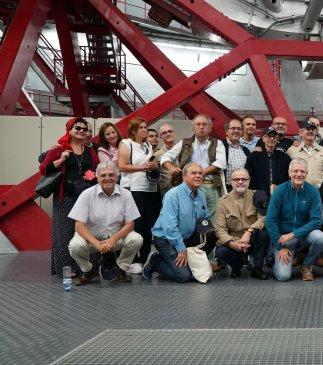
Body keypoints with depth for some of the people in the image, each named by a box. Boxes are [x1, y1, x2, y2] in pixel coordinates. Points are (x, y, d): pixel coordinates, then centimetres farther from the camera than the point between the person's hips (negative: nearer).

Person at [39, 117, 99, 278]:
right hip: (65, 197, -4)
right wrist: (60, 160, -14)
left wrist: (93, 175, -3)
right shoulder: (59, 149, 2)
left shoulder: (90, 152, 15)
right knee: (65, 231, -2)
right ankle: (65, 267, 4)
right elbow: (43, 169, -3)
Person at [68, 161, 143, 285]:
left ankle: (121, 269, 2)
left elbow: (129, 224, -6)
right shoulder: (87, 195, -11)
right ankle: (88, 270, 3)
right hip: (92, 237, -1)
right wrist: (97, 244, -29)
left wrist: (113, 239, -23)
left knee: (136, 239, -25)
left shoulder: (125, 194, -6)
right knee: (75, 246, -31)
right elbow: (79, 225, -16)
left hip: (117, 237, 1)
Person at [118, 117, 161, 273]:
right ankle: (133, 261, -3)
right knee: (136, 225, -8)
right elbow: (122, 166, -9)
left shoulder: (148, 146, 20)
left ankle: (145, 259, 12)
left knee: (149, 225, 4)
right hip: (134, 189, -6)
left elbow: (155, 165, 28)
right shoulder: (126, 144, 1)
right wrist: (142, 167, -12)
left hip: (151, 189, 7)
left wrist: (154, 166, 4)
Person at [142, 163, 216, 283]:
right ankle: (154, 262, 5)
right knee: (184, 276, -20)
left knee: (212, 235, -13)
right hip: (165, 239, -8)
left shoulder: (201, 195, 5)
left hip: (187, 236, 8)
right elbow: (169, 226, -25)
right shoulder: (173, 195, -20)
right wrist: (182, 249, -22)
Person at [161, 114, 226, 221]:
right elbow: (166, 157, 15)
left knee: (212, 219, -2)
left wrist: (203, 172, -11)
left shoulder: (217, 143, 14)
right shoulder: (184, 143, 16)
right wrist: (171, 167, -6)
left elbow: (221, 163, -1)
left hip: (211, 187, 0)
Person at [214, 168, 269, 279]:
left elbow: (263, 218, -16)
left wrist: (249, 232, -32)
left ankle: (257, 268, -8)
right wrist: (232, 243, -26)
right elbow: (220, 229, -8)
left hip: (253, 241, 0)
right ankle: (237, 265, 8)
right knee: (221, 252, -29)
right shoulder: (223, 202, 0)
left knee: (264, 232, -30)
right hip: (233, 242, 0)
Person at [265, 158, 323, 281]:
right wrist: (280, 247, -13)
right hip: (283, 236, -2)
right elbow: (270, 220, -9)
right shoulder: (280, 191, -8)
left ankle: (307, 266, -2)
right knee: (283, 276, -20)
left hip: (304, 235, 2)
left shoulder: (313, 192, -5)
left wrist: (293, 234, -22)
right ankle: (277, 261, 17)